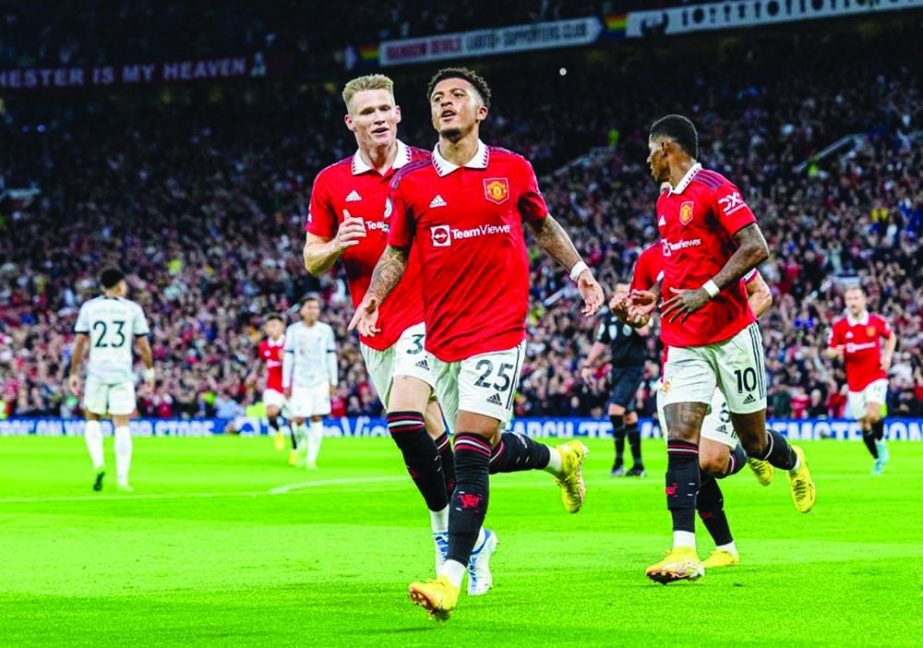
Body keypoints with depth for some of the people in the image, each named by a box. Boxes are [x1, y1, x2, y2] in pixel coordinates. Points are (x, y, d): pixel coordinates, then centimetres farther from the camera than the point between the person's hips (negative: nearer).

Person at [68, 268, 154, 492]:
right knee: (122, 426, 3)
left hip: (96, 372, 1)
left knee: (92, 419, 17)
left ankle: (98, 463, -4)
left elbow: (80, 342, 2)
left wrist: (74, 373, 6)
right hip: (123, 373, -1)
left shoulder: (89, 307, 5)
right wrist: (149, 370, 15)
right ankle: (122, 478, -4)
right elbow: (143, 344, 3)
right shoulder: (133, 309, 3)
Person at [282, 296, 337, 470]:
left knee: (317, 418, -3)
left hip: (320, 381, 1)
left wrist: (333, 382, 6)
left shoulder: (325, 330, 4)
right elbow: (288, 358, 3)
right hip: (300, 381, -1)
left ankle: (311, 459, 2)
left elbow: (331, 357, 9)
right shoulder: (293, 330, 1)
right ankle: (302, 442, 25)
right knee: (298, 419, -8)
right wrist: (286, 384, 1)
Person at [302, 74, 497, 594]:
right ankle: (472, 538, 20)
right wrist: (336, 246, -12)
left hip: (427, 316, -4)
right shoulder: (331, 184, 7)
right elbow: (313, 262, 10)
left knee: (405, 422, -23)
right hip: (375, 329, 4)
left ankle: (448, 533, -12)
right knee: (430, 436, 7)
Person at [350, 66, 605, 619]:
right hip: (440, 336, 3)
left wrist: (580, 270, 6)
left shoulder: (512, 170, 2)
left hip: (498, 330, -3)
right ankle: (560, 459, 45)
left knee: (470, 451, -15)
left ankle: (451, 580, -17)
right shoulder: (411, 182, 3)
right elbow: (397, 253, 11)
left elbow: (544, 226, 17)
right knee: (490, 451, 11)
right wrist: (374, 297, -5)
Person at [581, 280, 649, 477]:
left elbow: (643, 331, -27)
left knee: (616, 410, -17)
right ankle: (638, 465, 13)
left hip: (634, 370, -6)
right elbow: (601, 343, 20)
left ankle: (619, 460, -8)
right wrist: (588, 365, 16)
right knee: (629, 417, 8)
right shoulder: (610, 317, 11)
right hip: (617, 370, 6)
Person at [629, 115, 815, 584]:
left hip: (731, 334, -6)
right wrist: (654, 296, 11)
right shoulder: (665, 201, 14)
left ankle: (794, 463, 44)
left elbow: (756, 249, -19)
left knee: (753, 441, 7)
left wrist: (706, 292, -24)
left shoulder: (715, 189, -12)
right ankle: (684, 552, -17)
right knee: (680, 439, -11)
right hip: (684, 342, 6)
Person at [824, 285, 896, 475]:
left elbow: (891, 337, 15)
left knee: (873, 415, -23)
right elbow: (828, 351, 0)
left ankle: (881, 443, 5)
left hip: (876, 376, -2)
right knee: (864, 425, 6)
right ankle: (878, 459, 25)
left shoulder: (877, 321, -3)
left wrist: (887, 356, 0)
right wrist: (836, 352, -23)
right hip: (854, 381, 2)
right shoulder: (839, 326, -4)